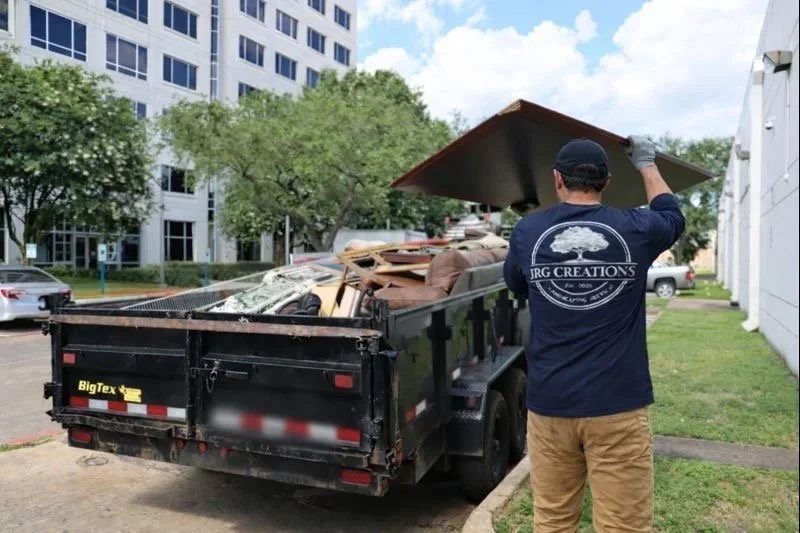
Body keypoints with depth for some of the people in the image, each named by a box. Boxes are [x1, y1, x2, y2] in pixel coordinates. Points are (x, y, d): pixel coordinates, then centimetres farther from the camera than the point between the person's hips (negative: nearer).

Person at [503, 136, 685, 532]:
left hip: (549, 403, 1)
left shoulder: (527, 232, 0)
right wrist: (646, 164, 37)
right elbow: (671, 213, 22)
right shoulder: (635, 230, -2)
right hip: (617, 404, -1)